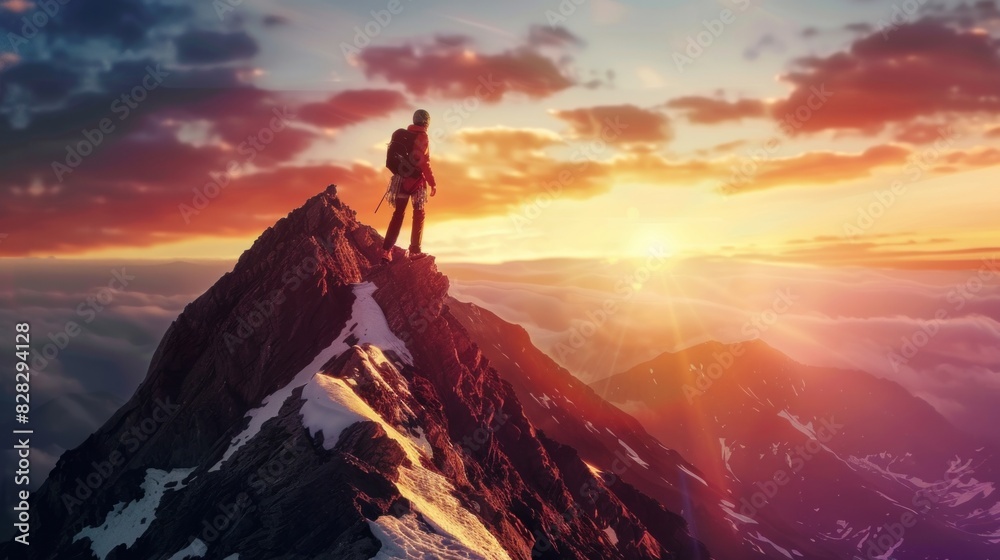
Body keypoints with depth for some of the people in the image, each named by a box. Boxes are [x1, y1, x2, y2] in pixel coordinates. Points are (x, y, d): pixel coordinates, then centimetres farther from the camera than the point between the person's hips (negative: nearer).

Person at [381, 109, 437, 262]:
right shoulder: (422, 137, -10)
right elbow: (424, 162, -17)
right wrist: (432, 183, -14)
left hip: (401, 178, 6)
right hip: (416, 180, -6)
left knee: (398, 213, 9)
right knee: (419, 214, 7)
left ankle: (386, 250, 0)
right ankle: (415, 250, 5)